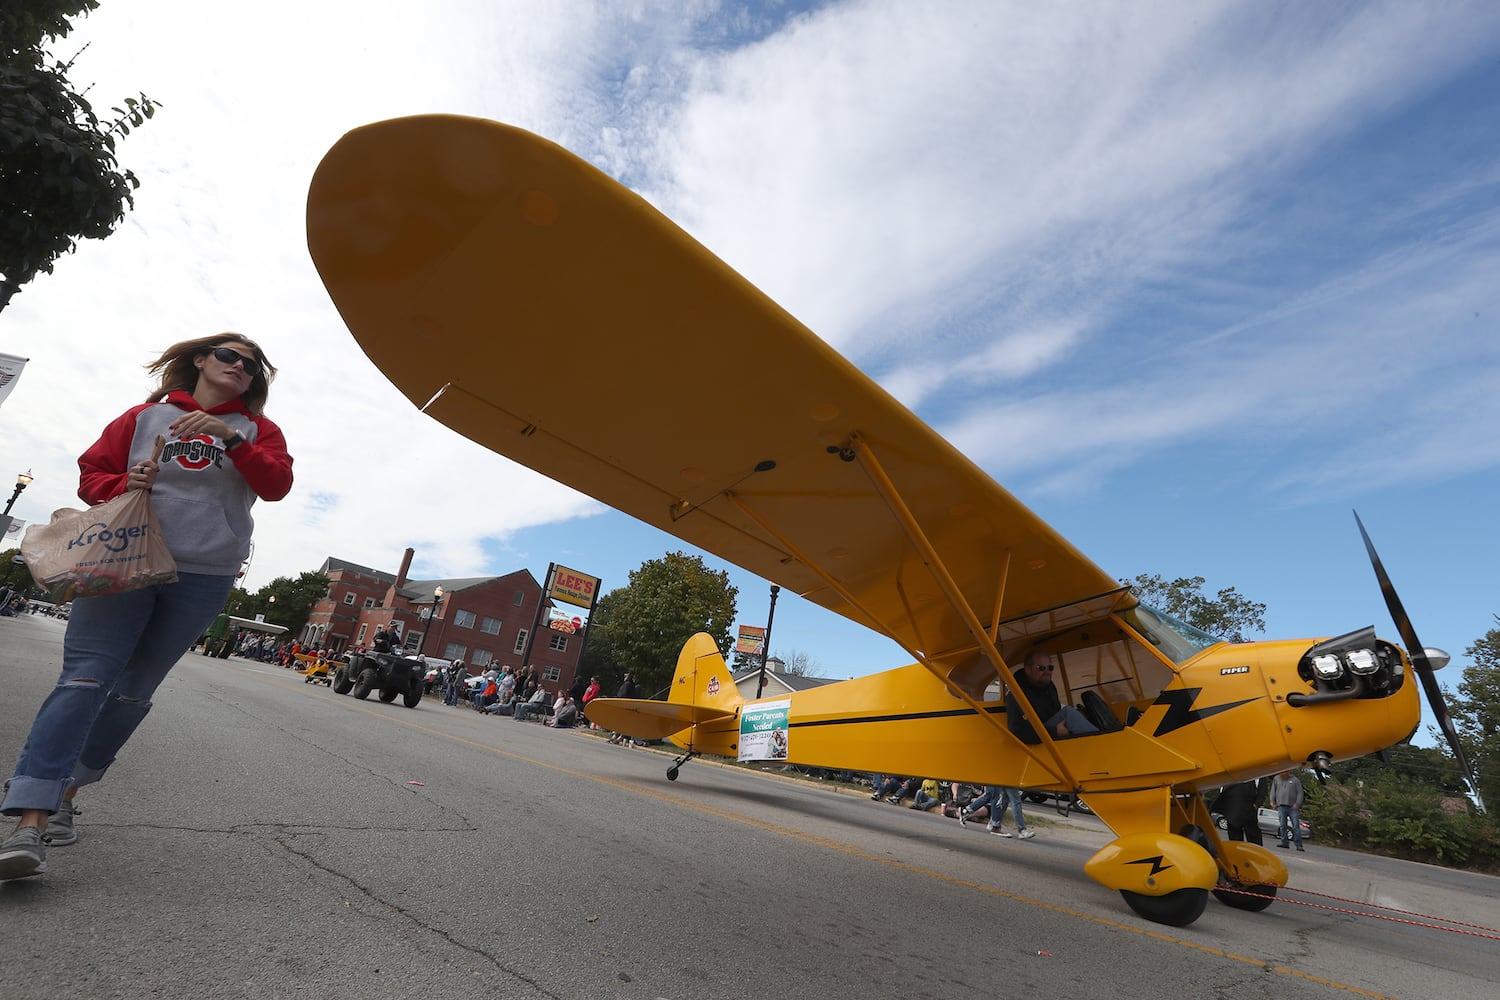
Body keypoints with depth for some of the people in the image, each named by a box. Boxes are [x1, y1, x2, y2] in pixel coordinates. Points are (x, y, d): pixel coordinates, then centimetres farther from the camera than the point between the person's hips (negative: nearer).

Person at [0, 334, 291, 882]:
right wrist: (124, 484, -7)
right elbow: (92, 472, 15)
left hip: (204, 578, 0)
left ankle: (66, 794, 23)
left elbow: (277, 484, -7)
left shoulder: (256, 429, 9)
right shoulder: (145, 417, 12)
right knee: (84, 678, -11)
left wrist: (231, 437, -19)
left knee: (133, 692, 6)